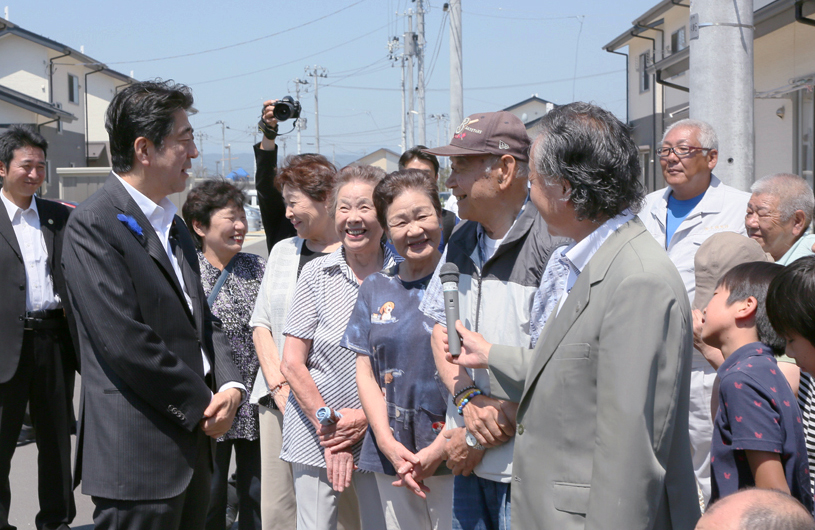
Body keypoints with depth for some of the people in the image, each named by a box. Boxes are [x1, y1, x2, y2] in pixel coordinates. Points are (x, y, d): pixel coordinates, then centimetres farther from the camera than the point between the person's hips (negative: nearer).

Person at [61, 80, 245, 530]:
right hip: (138, 457, -9)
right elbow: (126, 341, -19)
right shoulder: (93, 225, -13)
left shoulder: (173, 225, 17)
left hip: (191, 446, 9)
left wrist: (230, 385, -1)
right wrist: (202, 406, -12)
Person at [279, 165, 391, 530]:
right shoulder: (316, 273, -1)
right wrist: (328, 426, -8)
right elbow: (291, 363, -1)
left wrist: (368, 418, -9)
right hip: (314, 431, 0)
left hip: (379, 433, 0)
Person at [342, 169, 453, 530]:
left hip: (450, 454, -4)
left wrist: (438, 450, -12)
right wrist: (389, 445, -4)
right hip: (391, 456, 4)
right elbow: (365, 372, 9)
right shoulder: (375, 289, 11)